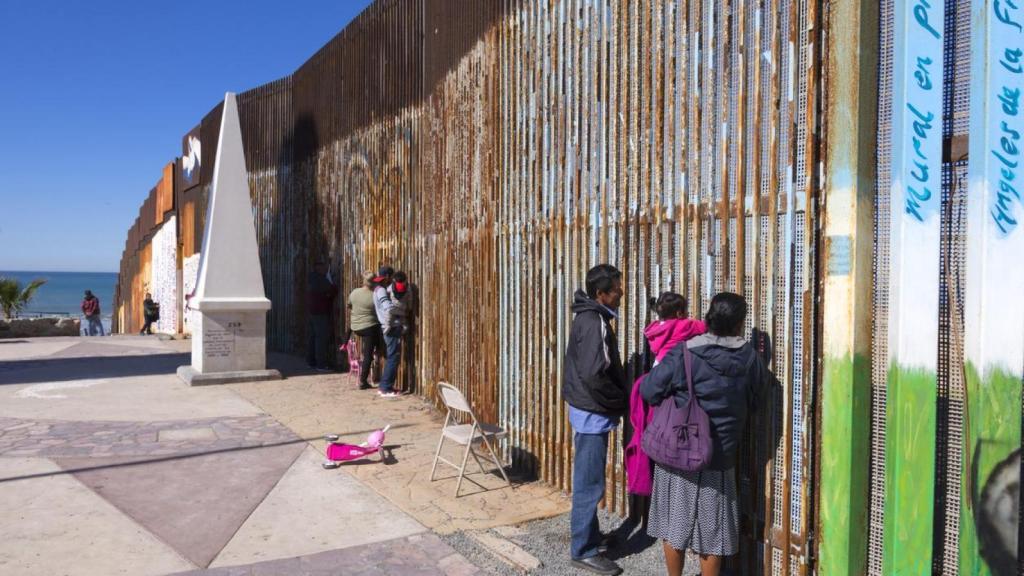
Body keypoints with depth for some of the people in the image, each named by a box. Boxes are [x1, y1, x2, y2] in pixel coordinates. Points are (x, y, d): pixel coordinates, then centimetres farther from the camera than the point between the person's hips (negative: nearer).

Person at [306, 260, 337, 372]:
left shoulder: (311, 278, 14)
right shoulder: (320, 279, -15)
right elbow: (333, 290, -14)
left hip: (311, 310, 10)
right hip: (320, 312, -10)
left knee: (311, 337, 13)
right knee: (322, 337, -8)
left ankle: (311, 362, 19)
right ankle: (321, 364, -8)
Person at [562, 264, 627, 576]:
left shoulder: (590, 317, 9)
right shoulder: (595, 322, -21)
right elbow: (594, 375, -28)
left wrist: (617, 399, 10)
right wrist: (620, 401, -13)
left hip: (588, 410, 10)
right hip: (593, 413, -10)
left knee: (588, 479, 19)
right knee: (590, 483, -1)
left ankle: (590, 536, 33)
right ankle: (583, 550, 10)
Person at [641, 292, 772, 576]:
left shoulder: (683, 354, -12)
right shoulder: (750, 358, -5)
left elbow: (648, 391, -10)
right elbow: (757, 399, 9)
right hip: (718, 460, 1)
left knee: (674, 526, 14)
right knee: (712, 532, 13)